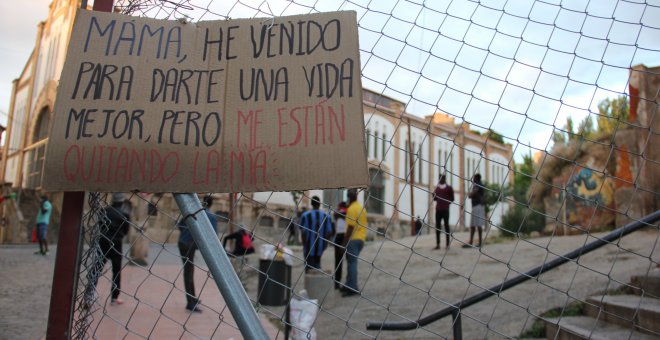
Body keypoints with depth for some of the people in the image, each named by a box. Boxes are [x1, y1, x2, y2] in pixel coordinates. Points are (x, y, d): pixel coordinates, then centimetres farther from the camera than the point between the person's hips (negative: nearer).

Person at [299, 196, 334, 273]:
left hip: (309, 247, -3)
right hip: (321, 247, 3)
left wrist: (304, 245, -2)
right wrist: (325, 243, 11)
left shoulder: (305, 215, -9)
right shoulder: (327, 216, -1)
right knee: (317, 265, 19)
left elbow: (303, 232, -11)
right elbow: (330, 232, -1)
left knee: (309, 266, 7)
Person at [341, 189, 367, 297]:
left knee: (352, 263, -7)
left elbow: (351, 226, -18)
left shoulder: (351, 208, -13)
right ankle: (349, 285, 20)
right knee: (352, 262, 15)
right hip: (361, 239, 9)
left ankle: (352, 288, -7)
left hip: (353, 239, -9)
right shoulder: (362, 208, 14)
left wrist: (345, 240, -15)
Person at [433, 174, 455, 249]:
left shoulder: (449, 188, 2)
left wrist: (447, 204, -10)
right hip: (438, 209, 4)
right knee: (437, 226, 1)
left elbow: (452, 198, 3)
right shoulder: (437, 188, 14)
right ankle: (437, 244, 3)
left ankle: (448, 244, 2)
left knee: (446, 225, -1)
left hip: (445, 209, -4)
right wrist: (433, 195, -3)